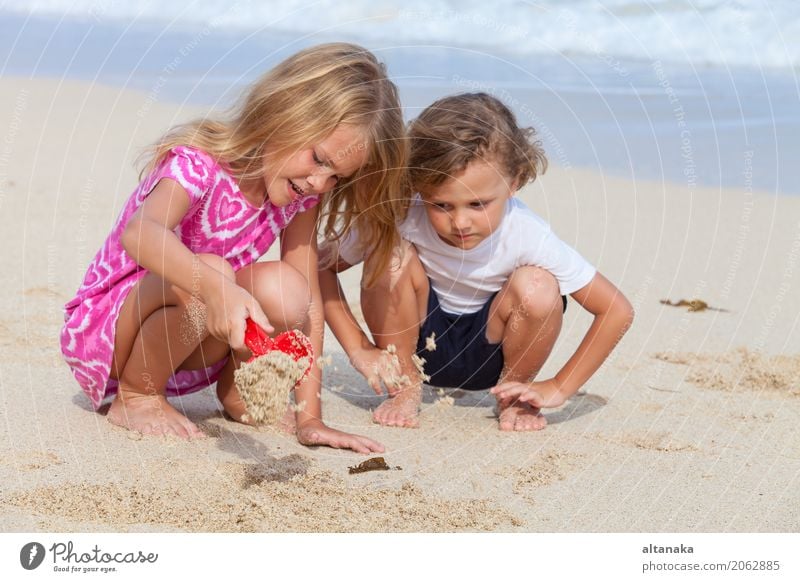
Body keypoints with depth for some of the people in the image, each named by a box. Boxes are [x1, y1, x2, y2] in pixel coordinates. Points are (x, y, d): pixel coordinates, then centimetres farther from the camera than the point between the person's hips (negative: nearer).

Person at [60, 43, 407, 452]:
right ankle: (136, 396, -12)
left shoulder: (300, 197, -7)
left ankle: (233, 384, 3)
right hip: (101, 332, -5)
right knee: (207, 272, -36)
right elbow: (140, 233, -46)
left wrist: (309, 418, -16)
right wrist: (216, 288, -64)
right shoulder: (199, 165, -25)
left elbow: (307, 302, -10)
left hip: (184, 352, 5)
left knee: (284, 289, -25)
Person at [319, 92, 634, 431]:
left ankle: (513, 395, -1)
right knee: (391, 255, -28)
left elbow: (618, 311, -22)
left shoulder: (526, 235, -27)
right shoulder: (402, 221, -27)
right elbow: (320, 266, -15)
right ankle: (404, 388, -6)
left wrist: (558, 389, -20)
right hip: (415, 345, 0)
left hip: (488, 355, 0)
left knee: (537, 288, -31)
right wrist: (359, 349, -21)